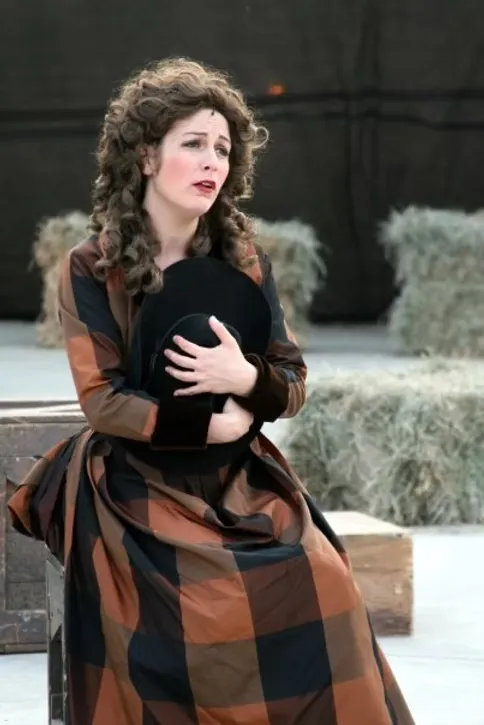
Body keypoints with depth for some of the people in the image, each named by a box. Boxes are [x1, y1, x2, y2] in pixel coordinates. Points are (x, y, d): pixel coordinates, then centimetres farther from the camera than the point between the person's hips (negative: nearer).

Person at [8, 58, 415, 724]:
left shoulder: (244, 262, 4)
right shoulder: (92, 270, -6)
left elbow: (294, 387, 4)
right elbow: (102, 403, -11)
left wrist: (247, 380, -18)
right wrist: (211, 425, -16)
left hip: (241, 482, 3)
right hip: (140, 489, -3)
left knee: (321, 590, -22)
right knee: (203, 619, -28)